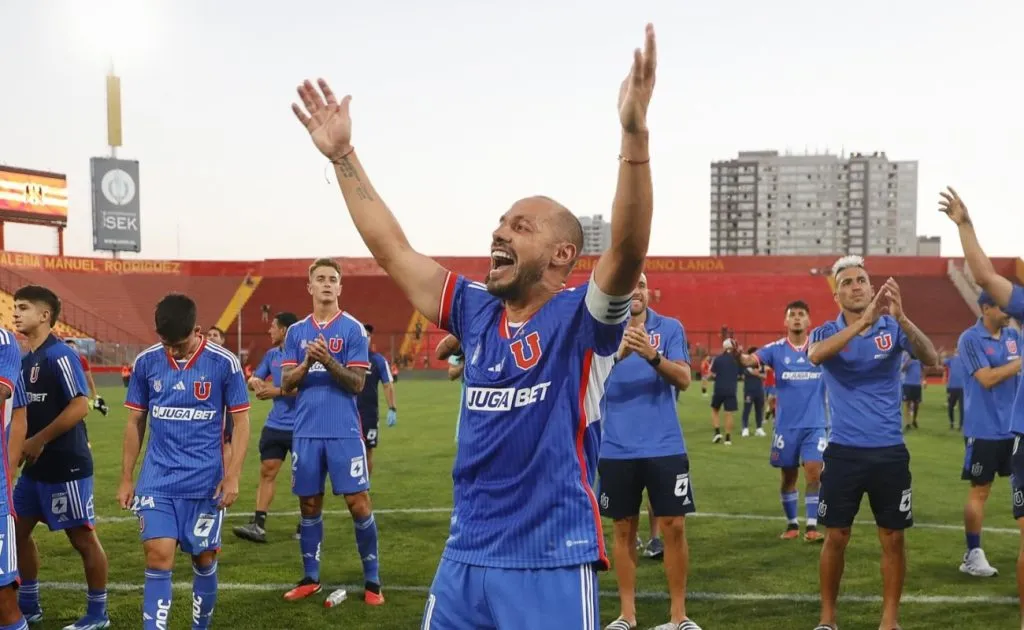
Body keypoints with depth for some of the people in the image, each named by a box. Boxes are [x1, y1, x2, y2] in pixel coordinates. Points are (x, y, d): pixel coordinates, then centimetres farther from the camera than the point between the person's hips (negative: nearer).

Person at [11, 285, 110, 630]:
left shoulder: (60, 356, -16)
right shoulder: (26, 359, 11)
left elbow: (80, 406, -23)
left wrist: (38, 441, -19)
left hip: (65, 465, -9)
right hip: (36, 465, 10)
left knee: (83, 538, 0)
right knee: (17, 530, 14)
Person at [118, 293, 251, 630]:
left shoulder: (224, 362, -8)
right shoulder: (146, 362, -1)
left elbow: (241, 421, -3)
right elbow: (135, 422, 8)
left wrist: (232, 476, -10)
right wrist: (126, 478, 7)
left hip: (206, 482, -1)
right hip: (157, 481, 1)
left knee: (204, 560, 10)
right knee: (158, 559, -6)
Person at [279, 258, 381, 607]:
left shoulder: (353, 329, -2)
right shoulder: (296, 331, 9)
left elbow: (357, 383, -7)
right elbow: (286, 383, 4)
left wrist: (328, 360, -22)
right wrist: (307, 362, -14)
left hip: (344, 432, -3)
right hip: (306, 432, 3)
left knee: (358, 503, -3)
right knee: (309, 505, 10)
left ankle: (372, 580, 7)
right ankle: (310, 578, 22)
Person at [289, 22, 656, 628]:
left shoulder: (582, 319, -8)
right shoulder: (476, 311, 6)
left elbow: (629, 247, -26)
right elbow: (392, 249, 11)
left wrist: (635, 135, -38)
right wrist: (343, 155, 11)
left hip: (553, 562, -5)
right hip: (466, 555, 6)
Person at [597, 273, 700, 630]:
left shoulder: (670, 328, 1)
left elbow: (683, 379, -9)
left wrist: (652, 356, -27)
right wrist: (619, 354, -30)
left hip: (665, 447, 0)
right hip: (617, 450, 0)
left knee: (674, 527, 1)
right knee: (623, 529, 8)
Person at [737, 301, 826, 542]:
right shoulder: (776, 349, -3)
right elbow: (752, 360, -18)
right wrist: (738, 356, -41)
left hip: (815, 424, 0)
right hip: (786, 425, 0)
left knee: (813, 473, -7)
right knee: (789, 476, 10)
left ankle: (812, 526, 3)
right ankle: (792, 524, 24)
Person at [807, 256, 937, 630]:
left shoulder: (894, 329, 0)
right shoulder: (826, 332, -2)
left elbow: (930, 359, -17)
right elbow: (815, 356, -26)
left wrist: (901, 317, -34)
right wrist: (864, 320, -37)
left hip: (890, 451, 1)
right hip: (844, 451, -1)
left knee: (892, 539, 7)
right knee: (836, 538, 5)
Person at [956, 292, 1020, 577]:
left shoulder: (1014, 336, 8)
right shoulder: (970, 339, -11)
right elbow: (987, 379, -19)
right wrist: (1020, 363, -18)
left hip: (1014, 427, 6)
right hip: (985, 430, -6)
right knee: (979, 490, 1)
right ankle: (973, 555, 10)